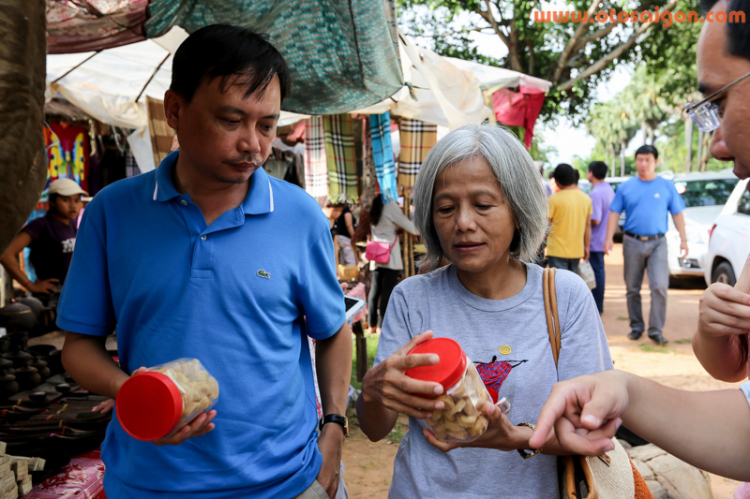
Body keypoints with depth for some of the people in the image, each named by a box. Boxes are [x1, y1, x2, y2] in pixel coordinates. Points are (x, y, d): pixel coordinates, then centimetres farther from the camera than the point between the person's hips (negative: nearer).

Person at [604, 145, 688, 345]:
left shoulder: (667, 186, 6)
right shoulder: (626, 187, 6)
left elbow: (677, 214, 7)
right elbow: (614, 214, 4)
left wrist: (683, 239, -1)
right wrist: (609, 238, -7)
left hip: (657, 242, -1)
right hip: (632, 242, 1)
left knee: (659, 286, -11)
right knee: (632, 289, 7)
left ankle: (656, 329, -3)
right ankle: (636, 326, 21)